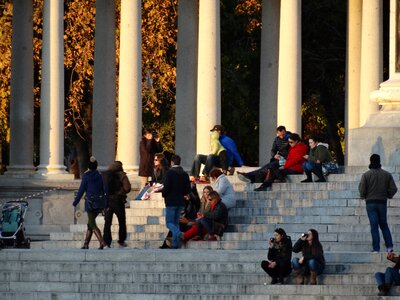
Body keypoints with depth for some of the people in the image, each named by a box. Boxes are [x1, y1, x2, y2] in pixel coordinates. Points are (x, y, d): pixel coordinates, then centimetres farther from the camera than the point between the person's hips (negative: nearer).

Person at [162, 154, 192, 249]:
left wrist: (164, 195, 2)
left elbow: (166, 187, -16)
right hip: (181, 201, 5)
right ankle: (175, 243, 6)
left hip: (171, 201, -5)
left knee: (169, 222, -2)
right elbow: (188, 190, 4)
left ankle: (178, 233, -30)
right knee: (176, 222, 12)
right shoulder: (184, 174, 6)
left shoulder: (169, 172, -10)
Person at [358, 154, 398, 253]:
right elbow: (393, 189, -1)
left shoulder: (366, 175, -7)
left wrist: (364, 196, 10)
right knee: (384, 225, 13)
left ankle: (376, 248, -6)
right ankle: (389, 246, 1)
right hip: (382, 202, 2)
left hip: (371, 202, -2)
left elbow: (362, 189, -10)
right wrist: (388, 195, 17)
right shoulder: (387, 175, 1)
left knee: (374, 226, -1)